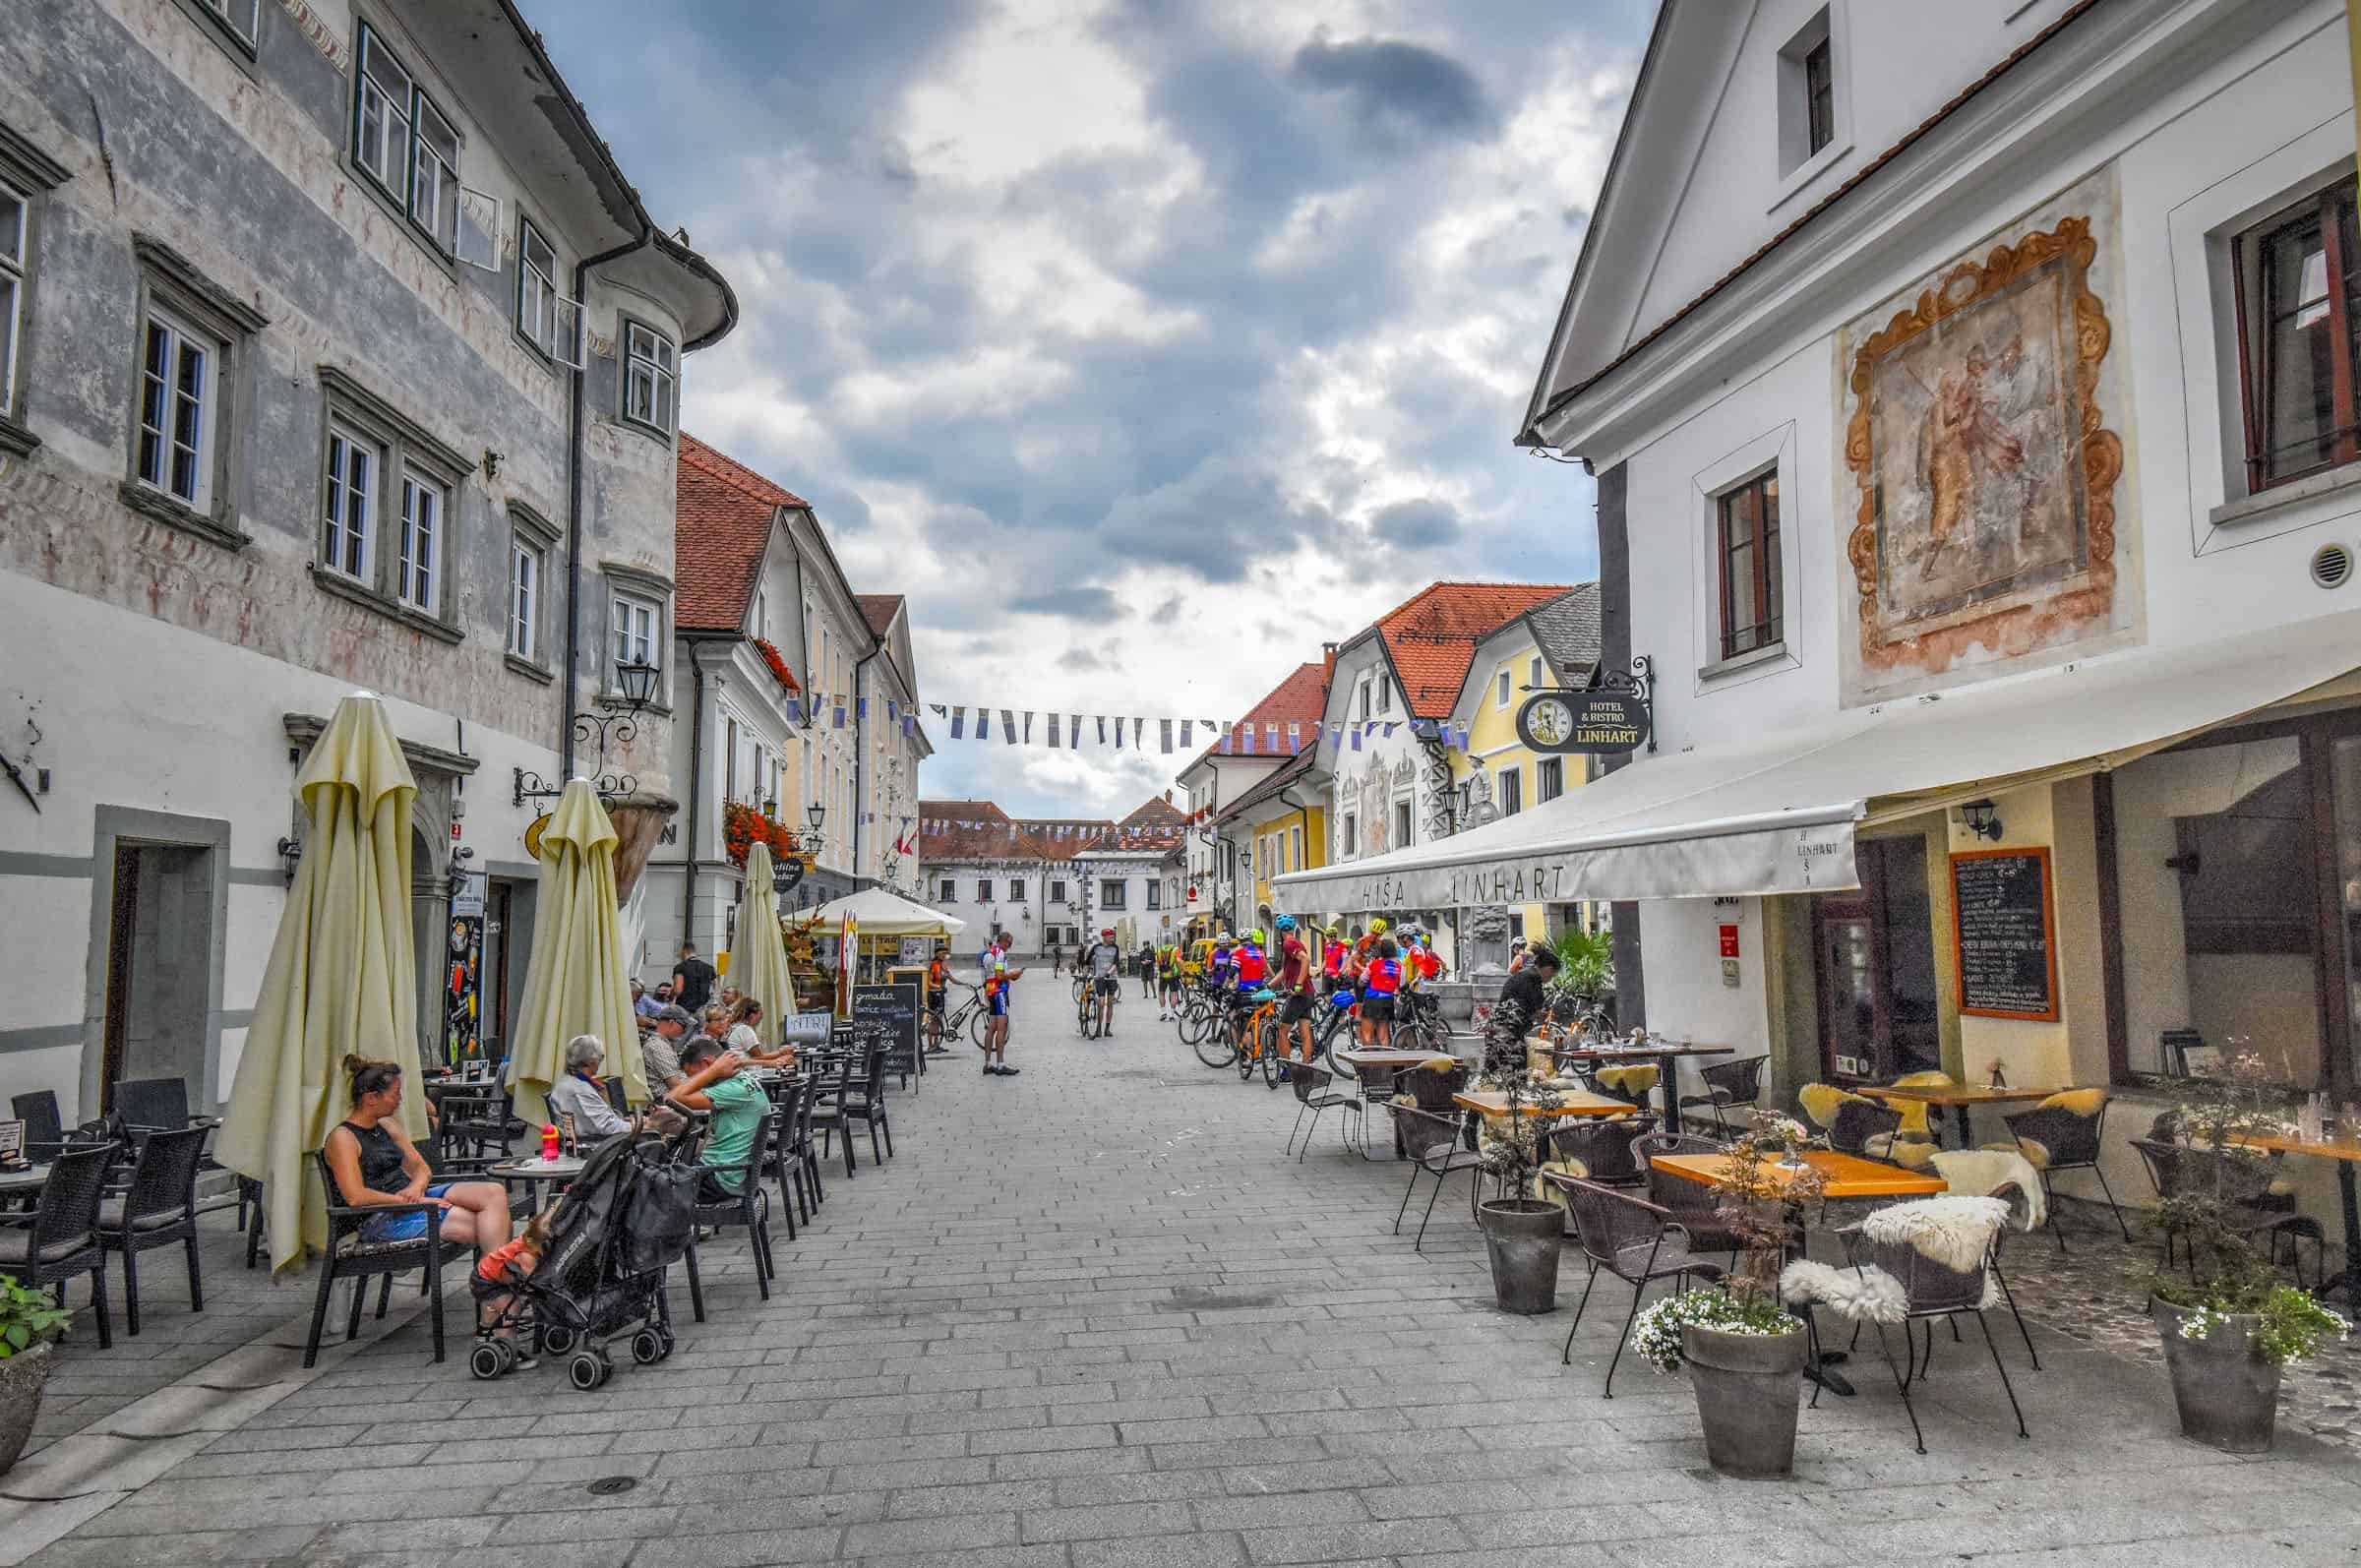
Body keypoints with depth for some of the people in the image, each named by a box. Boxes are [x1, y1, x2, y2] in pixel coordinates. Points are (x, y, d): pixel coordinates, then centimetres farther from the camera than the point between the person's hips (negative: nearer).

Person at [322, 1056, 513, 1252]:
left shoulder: (388, 1126, 17)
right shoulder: (343, 1138, -7)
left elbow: (421, 1168, 18)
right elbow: (355, 1197, -18)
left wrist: (416, 1188, -6)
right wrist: (405, 1200, -17)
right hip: (384, 1219, -8)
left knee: (495, 1192, -18)